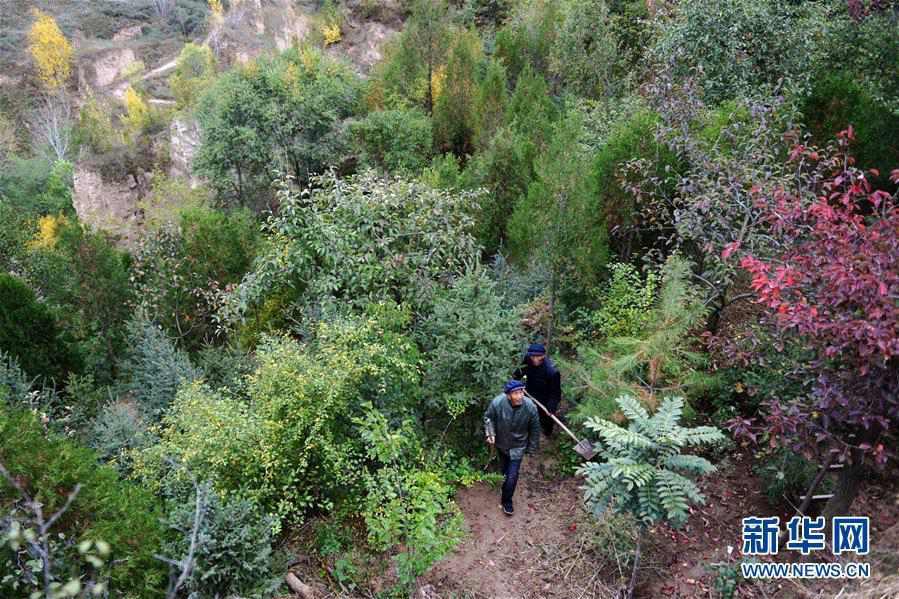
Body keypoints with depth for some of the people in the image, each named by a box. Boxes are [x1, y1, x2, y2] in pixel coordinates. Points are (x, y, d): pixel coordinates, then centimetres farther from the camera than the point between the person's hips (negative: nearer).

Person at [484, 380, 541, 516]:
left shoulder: (530, 407, -30)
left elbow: (535, 430, -11)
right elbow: (488, 417, -8)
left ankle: (507, 501, 24)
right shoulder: (497, 403, -31)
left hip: (518, 446, -1)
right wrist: (490, 433, -21)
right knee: (504, 469, 28)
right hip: (501, 443, 1)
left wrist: (532, 449, -2)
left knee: (512, 476, 0)